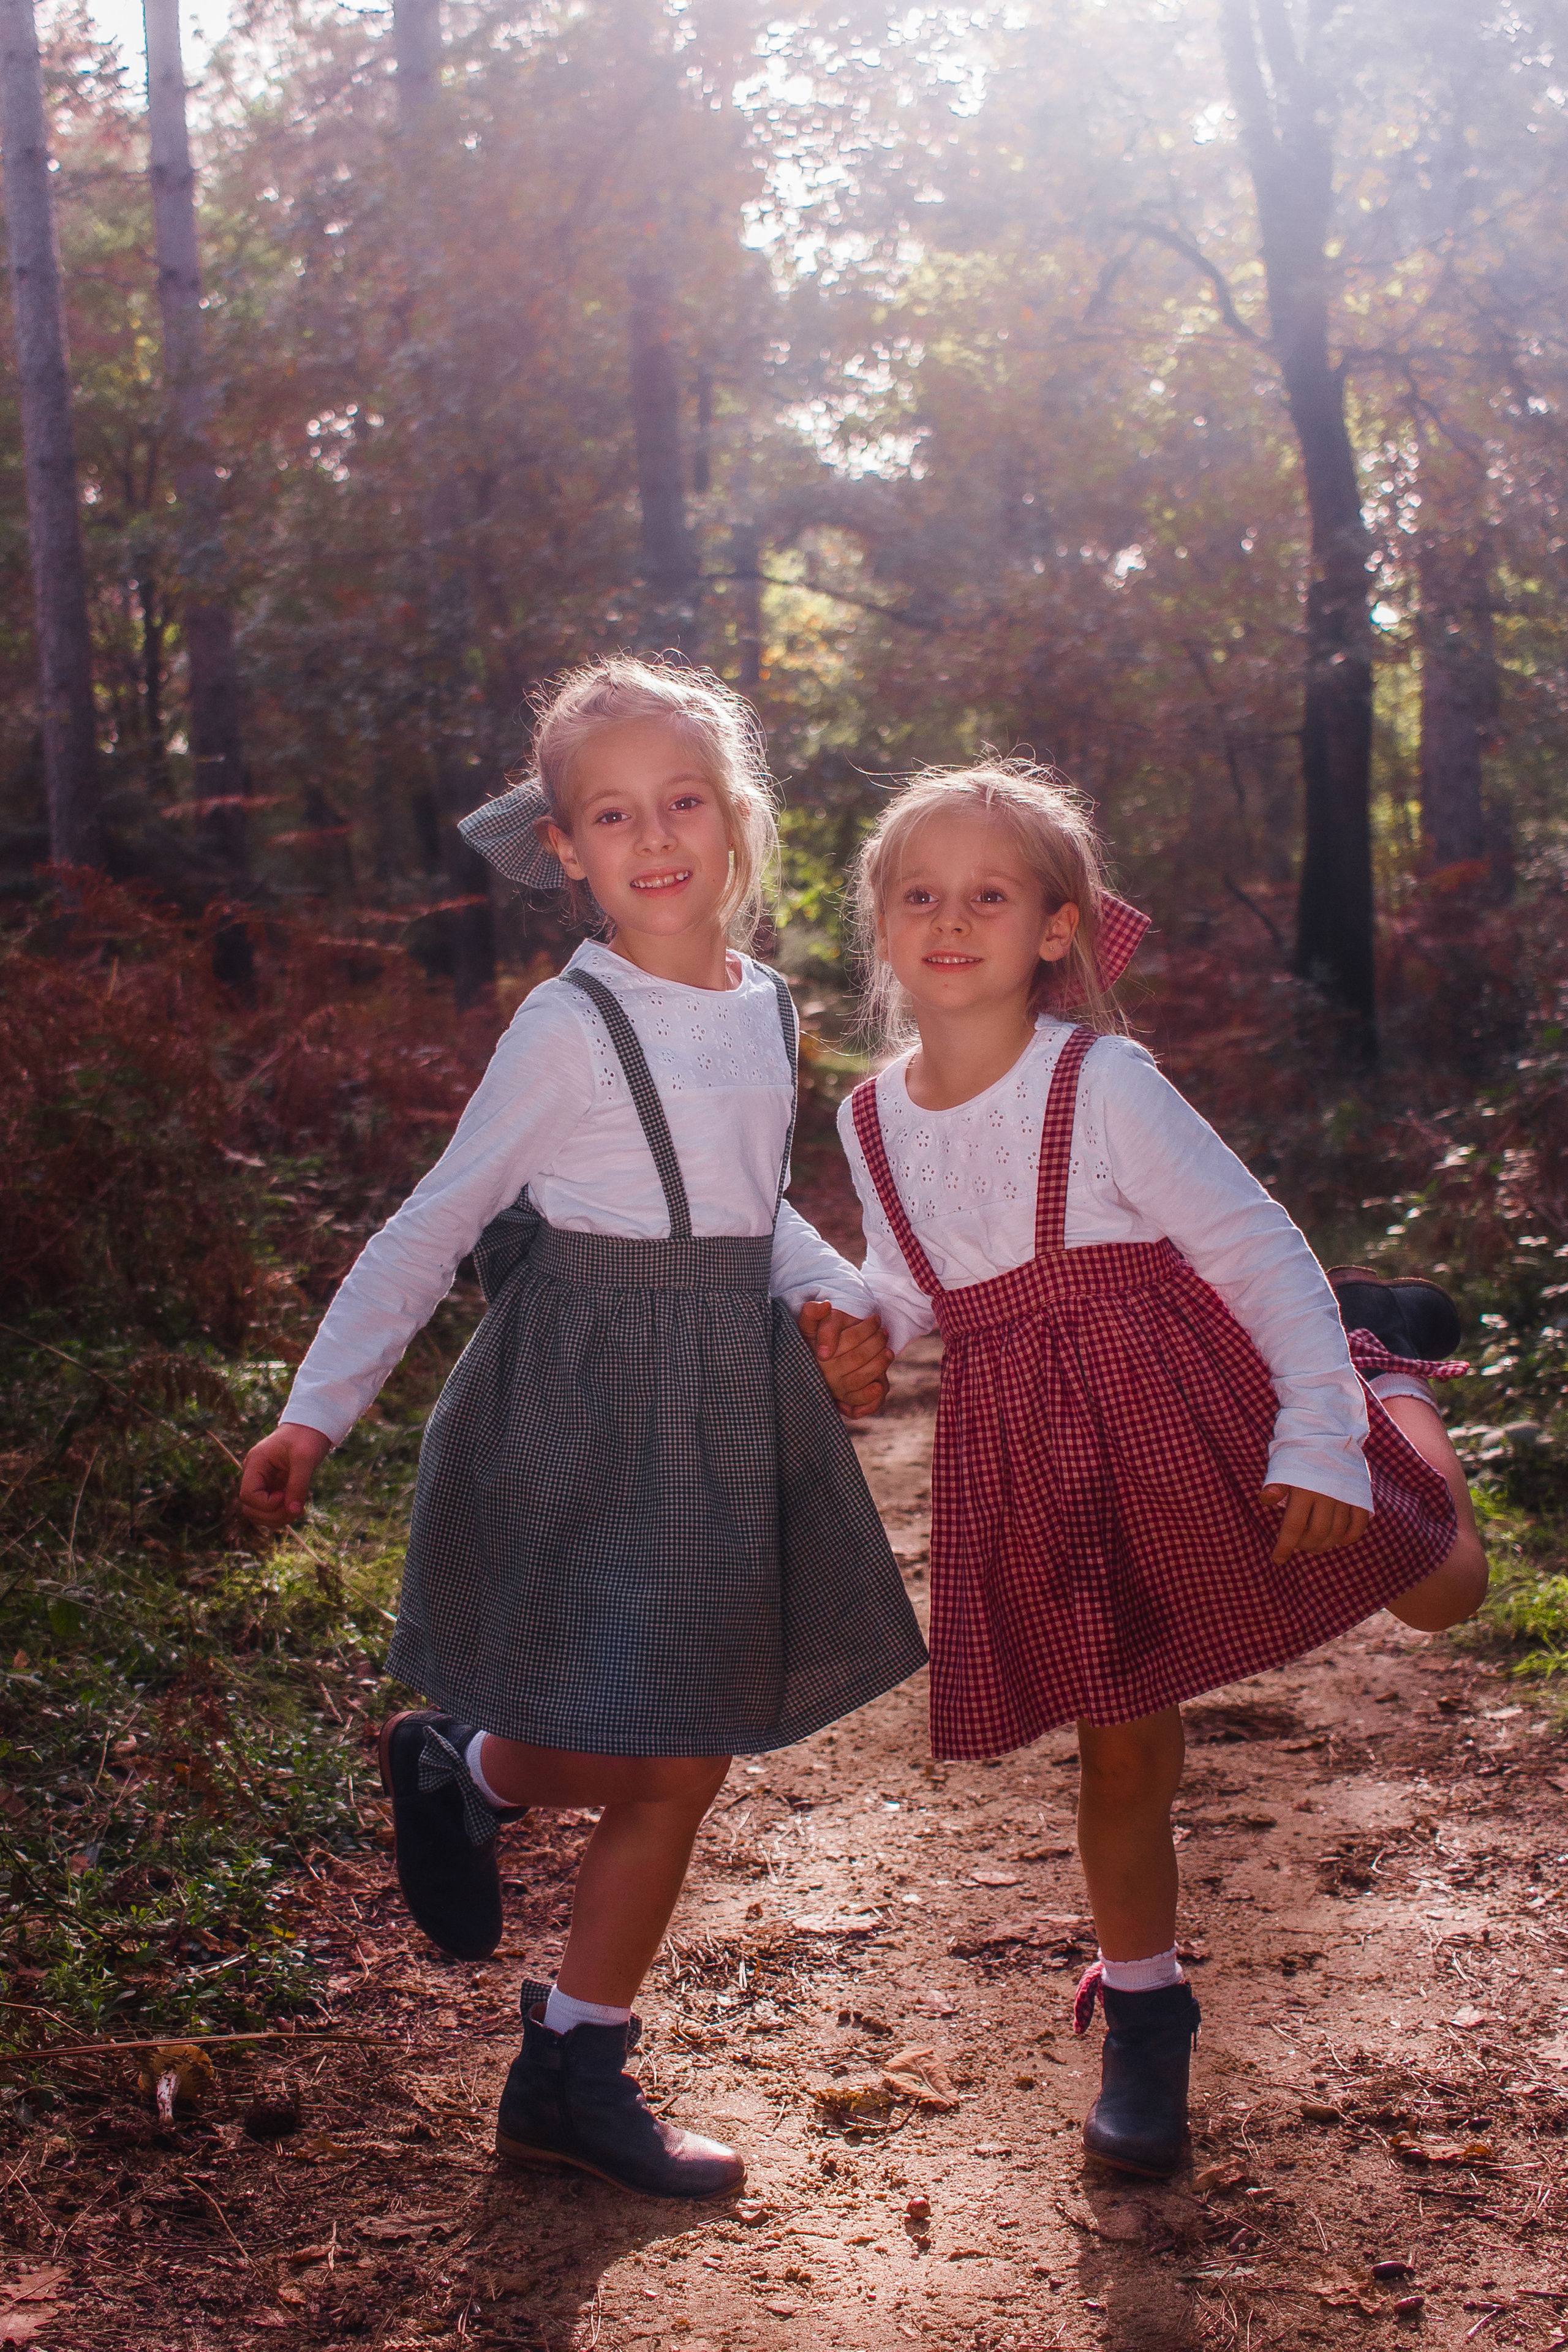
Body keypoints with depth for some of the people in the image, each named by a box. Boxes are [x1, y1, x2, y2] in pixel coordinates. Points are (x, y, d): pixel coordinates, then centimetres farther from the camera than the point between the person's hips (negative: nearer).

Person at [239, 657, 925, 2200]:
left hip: (732, 1397, 6)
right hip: (595, 1405, -6)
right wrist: (317, 1412, -9)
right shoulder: (570, 1028, -12)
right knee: (671, 1759, -2)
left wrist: (833, 1299, 0)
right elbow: (435, 1224, -8)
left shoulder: (765, 1009, 6)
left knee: (685, 1754, 10)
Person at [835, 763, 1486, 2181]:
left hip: (1181, 1398, -3)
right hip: (1034, 1451, 3)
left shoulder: (1101, 1082, -15)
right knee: (1121, 1745, 8)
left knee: (1437, 1592, 2)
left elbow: (1257, 1248, -13)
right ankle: (1143, 2013, 31)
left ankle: (1387, 1392, 36)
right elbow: (908, 1295, 11)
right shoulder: (875, 1122, 1)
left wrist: (1319, 1431, -18)